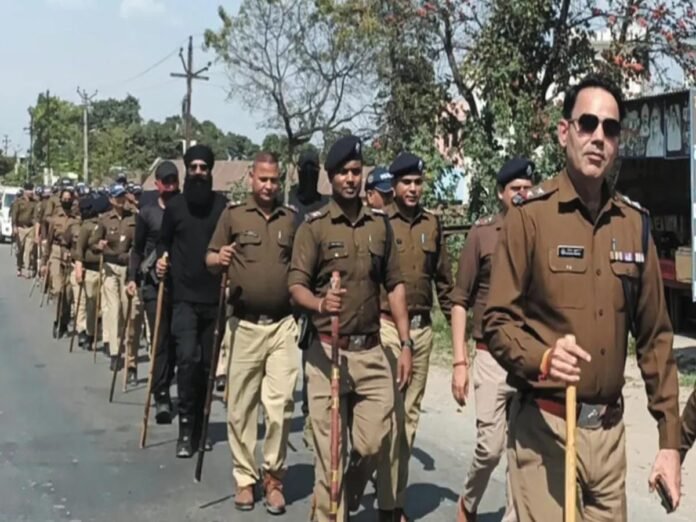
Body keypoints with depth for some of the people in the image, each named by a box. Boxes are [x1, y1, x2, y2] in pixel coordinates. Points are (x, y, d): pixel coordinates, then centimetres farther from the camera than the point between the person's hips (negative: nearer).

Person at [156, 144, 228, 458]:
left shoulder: (222, 205, 1)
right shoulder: (175, 205, 4)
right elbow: (164, 241, 16)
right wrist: (161, 259, -3)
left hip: (214, 296, 1)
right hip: (184, 296, -1)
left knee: (207, 363, 9)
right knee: (187, 358, -15)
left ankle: (200, 426, 23)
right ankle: (186, 428, -4)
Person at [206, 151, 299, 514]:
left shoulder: (291, 218, 8)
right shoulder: (233, 214, 3)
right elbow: (209, 260, 4)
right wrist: (220, 259, -18)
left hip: (283, 324, 1)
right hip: (244, 324, 0)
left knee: (279, 406, -1)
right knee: (240, 407, 6)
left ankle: (274, 477, 14)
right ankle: (244, 477, 19)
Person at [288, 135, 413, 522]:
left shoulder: (381, 223, 8)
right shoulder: (314, 226, -2)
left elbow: (395, 285, 11)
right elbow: (296, 285, -8)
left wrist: (406, 345, 5)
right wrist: (320, 303, -31)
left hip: (372, 350, 3)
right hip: (327, 350, -3)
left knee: (374, 443, 5)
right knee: (330, 451, 2)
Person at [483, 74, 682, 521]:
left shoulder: (635, 222, 6)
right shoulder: (530, 213, -8)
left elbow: (654, 337, 9)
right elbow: (496, 322, -8)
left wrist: (670, 440, 7)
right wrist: (541, 358, -28)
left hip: (610, 427, 5)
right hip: (544, 424, -4)